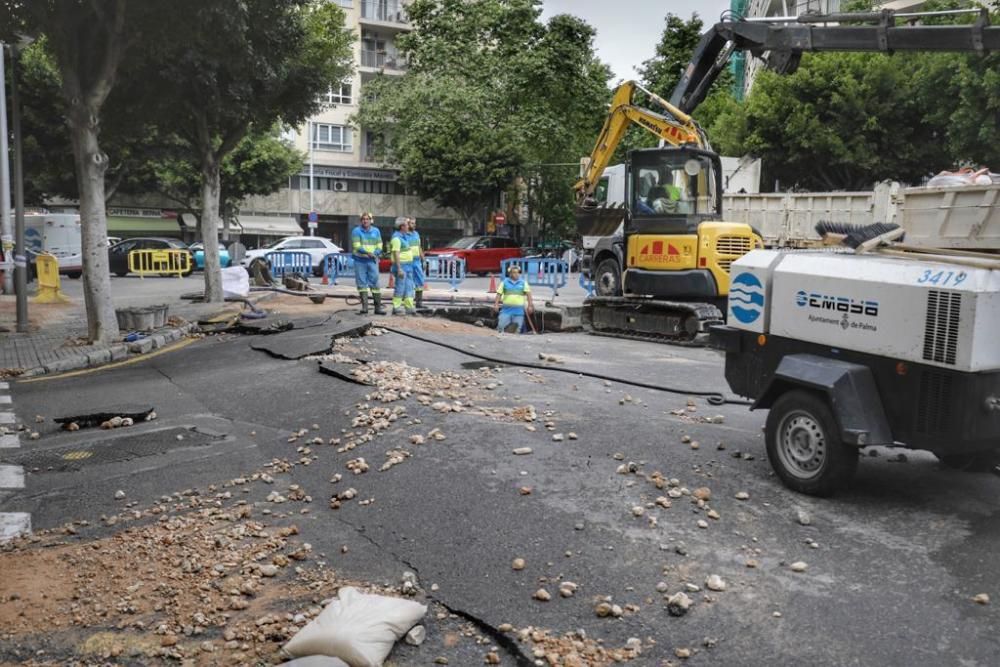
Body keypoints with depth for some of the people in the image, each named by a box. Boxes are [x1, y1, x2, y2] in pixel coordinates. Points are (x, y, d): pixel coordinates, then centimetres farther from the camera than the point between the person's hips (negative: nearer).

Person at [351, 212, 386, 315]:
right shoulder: (356, 231, -1)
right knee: (362, 283, 2)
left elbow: (379, 246, 5)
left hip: (372, 261, 1)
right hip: (360, 261, -1)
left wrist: (374, 254, -15)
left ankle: (378, 307, 1)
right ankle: (364, 306, 9)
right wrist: (368, 253, -23)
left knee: (375, 283, -2)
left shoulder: (376, 231, 8)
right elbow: (357, 246, -12)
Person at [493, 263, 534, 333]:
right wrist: (496, 304, -5)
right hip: (506, 309, 0)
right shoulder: (504, 282, 5)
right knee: (501, 326, -3)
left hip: (519, 310, 1)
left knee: (518, 328, 5)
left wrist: (530, 305, -9)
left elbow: (528, 293, 0)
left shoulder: (523, 282, 5)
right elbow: (499, 293, 4)